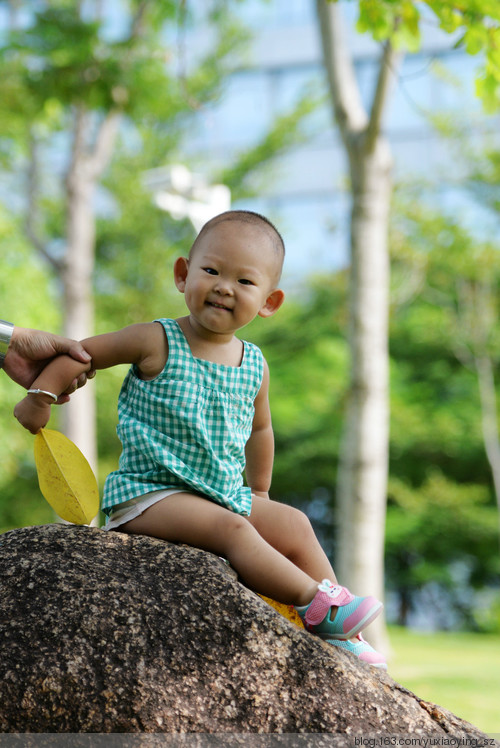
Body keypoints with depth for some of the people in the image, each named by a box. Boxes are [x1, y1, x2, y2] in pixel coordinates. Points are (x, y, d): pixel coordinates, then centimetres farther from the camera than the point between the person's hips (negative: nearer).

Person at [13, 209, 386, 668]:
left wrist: (259, 490, 30)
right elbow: (83, 352, 0)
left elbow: (258, 428, 25)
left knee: (294, 524, 0)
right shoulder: (157, 343, -10)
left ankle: (339, 639, 5)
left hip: (226, 495, 7)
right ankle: (317, 604, -28)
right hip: (149, 493, -7)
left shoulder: (254, 367, 6)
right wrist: (42, 393, -9)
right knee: (228, 527, -29)